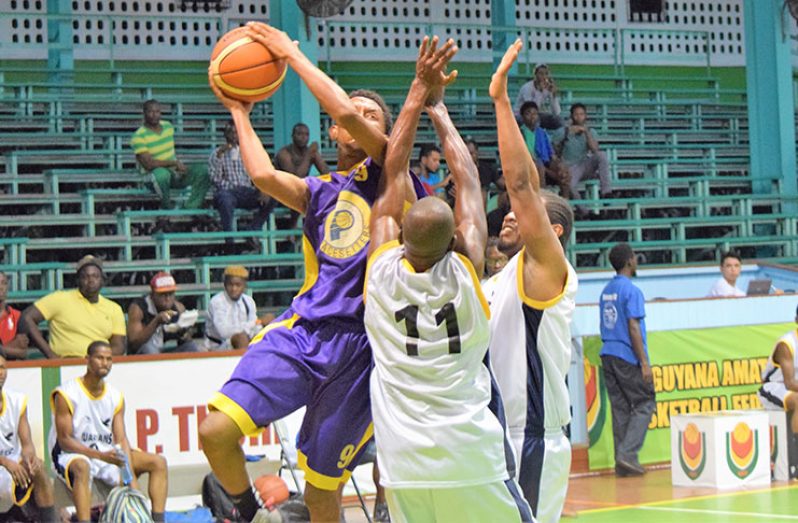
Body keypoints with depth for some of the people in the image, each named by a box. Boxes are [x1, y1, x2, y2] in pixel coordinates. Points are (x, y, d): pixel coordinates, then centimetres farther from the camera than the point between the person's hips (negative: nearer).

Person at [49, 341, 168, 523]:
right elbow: (64, 441, -16)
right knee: (82, 467, -41)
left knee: (158, 462, -6)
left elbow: (121, 439, -1)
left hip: (107, 454, 6)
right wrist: (100, 456, -28)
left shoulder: (116, 397, 5)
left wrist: (131, 477, -16)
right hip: (71, 455, -6)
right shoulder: (66, 394, -12)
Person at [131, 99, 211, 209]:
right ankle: (167, 209, -18)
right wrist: (175, 163, -21)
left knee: (204, 170, -13)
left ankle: (190, 208, -11)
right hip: (153, 176, -6)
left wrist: (179, 164, 0)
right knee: (162, 173, -42)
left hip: (175, 172, 7)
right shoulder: (138, 137, -15)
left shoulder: (168, 126, 8)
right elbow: (148, 164, -22)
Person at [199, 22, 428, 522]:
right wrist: (240, 112, 10)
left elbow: (345, 110, -9)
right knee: (216, 431, -16)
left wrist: (292, 53, 1)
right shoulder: (318, 192, 20)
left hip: (355, 345, -3)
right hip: (300, 330, 3)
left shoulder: (389, 174, 7)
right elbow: (263, 174, -2)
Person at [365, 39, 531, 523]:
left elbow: (394, 173, 8)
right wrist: (439, 109, 18)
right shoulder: (467, 270, -4)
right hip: (472, 457, -2)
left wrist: (420, 93, 14)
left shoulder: (382, 268, -1)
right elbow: (468, 178, 8)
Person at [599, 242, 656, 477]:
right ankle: (627, 454, -10)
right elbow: (633, 328, -15)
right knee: (644, 404, 0)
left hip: (607, 355, 8)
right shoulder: (631, 291, -12)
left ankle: (622, 461, 6)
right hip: (627, 357, -8)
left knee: (620, 408, 8)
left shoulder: (606, 291, 14)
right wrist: (644, 363, -14)